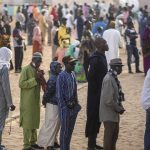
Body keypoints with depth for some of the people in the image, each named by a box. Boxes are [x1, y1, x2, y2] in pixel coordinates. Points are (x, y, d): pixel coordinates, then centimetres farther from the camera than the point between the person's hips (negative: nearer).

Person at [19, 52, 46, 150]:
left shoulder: (38, 70, 12)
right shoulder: (26, 70, -12)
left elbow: (42, 83, 16)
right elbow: (21, 83, -20)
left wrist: (41, 78, -5)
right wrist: (34, 80, -23)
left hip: (36, 100, 8)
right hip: (27, 101, -8)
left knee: (35, 122, 14)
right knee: (27, 123, -4)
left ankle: (33, 142, 25)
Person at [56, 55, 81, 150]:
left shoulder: (73, 75, 7)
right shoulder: (62, 76, -14)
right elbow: (59, 93, -14)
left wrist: (76, 103, 5)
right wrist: (64, 107, -15)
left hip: (73, 106, 7)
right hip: (65, 107, -7)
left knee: (71, 129, 13)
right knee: (65, 129, -1)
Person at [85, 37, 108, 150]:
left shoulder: (101, 57, 10)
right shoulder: (96, 59, -20)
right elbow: (91, 77, -22)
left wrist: (102, 91, 15)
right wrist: (96, 92, -18)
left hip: (100, 93, 10)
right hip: (95, 94, -10)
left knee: (97, 118, 16)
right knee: (93, 117, -1)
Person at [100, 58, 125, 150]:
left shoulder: (114, 78, 7)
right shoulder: (108, 79, -22)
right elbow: (108, 100, -25)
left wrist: (120, 107, 4)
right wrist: (118, 108, -16)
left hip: (114, 112, 10)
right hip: (109, 113, -10)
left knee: (115, 133, 19)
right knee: (109, 135, -1)